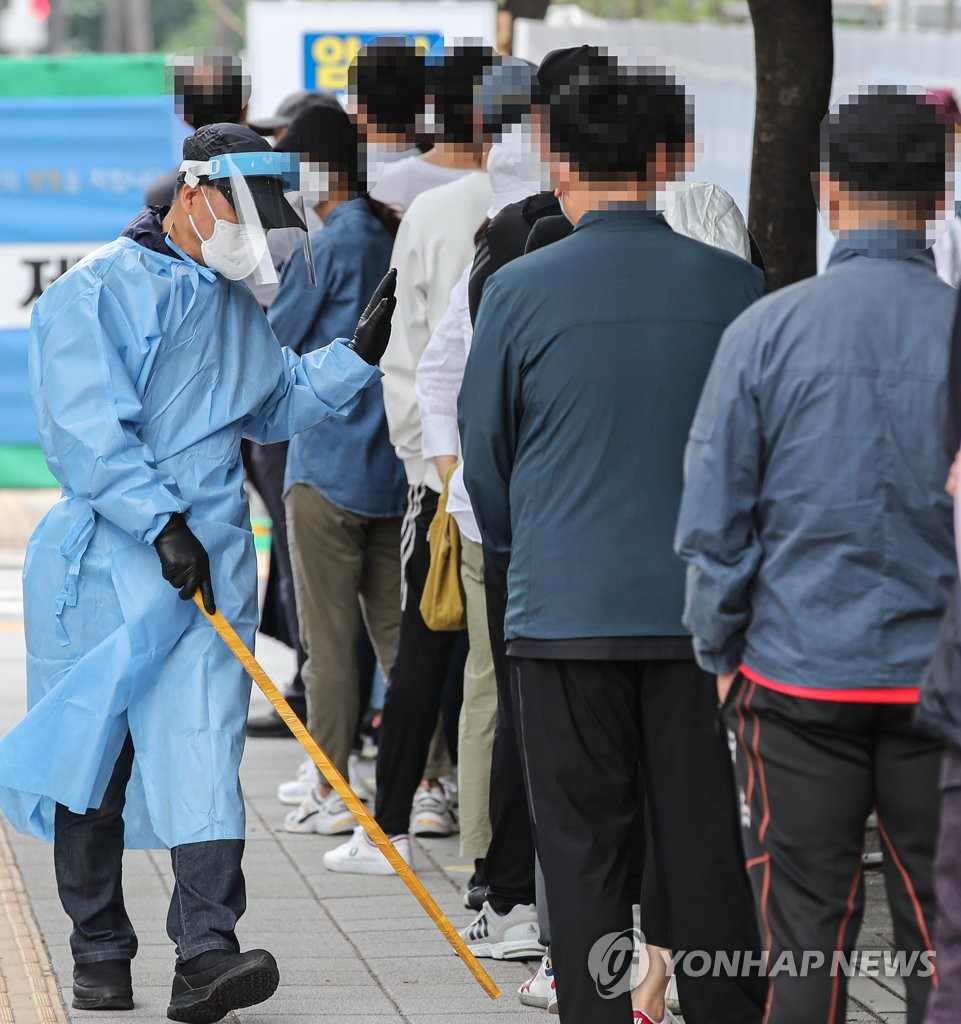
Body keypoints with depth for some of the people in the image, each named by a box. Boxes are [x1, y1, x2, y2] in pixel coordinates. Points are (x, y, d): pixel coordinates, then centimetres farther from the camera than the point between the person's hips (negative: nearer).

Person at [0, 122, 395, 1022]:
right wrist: (163, 521, -21)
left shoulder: (235, 304, 16)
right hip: (103, 565, -4)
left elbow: (275, 406, 28)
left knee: (204, 752, -10)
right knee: (91, 759, 6)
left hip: (211, 561, 4)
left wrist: (358, 353, 16)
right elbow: (87, 431, -16)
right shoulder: (94, 294, -7)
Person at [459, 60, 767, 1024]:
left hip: (563, 609, -1)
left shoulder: (519, 291, -6)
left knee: (583, 843, 6)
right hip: (698, 607, 2)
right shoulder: (732, 285, -2)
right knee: (704, 840, 7)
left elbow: (483, 449, 4)